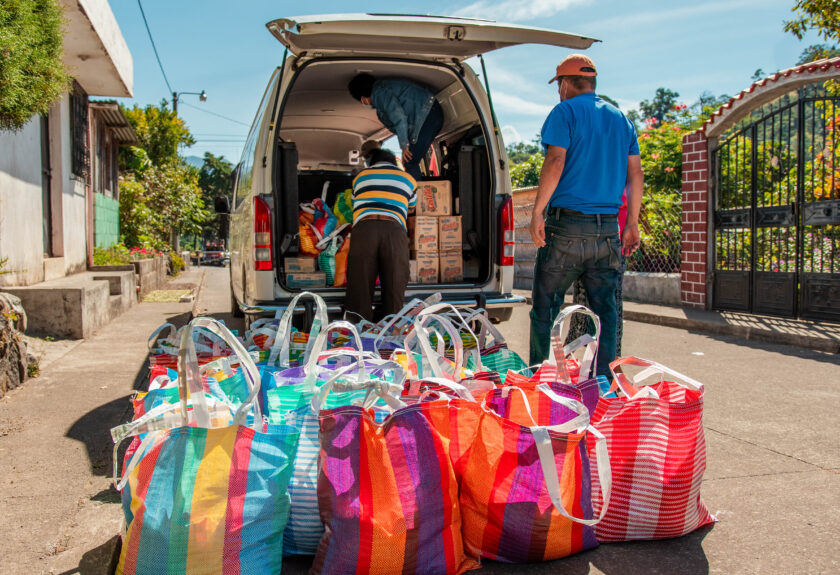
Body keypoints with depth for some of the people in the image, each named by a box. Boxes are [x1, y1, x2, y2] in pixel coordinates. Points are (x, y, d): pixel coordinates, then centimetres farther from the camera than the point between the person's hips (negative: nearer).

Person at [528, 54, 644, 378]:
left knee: (545, 306, 4)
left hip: (568, 224, -5)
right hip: (607, 229, 5)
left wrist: (537, 211, -11)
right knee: (605, 309, 6)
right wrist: (632, 224, 15)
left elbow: (555, 162, -14)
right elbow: (635, 175, 12)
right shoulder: (620, 119, 16)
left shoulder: (565, 112, 0)